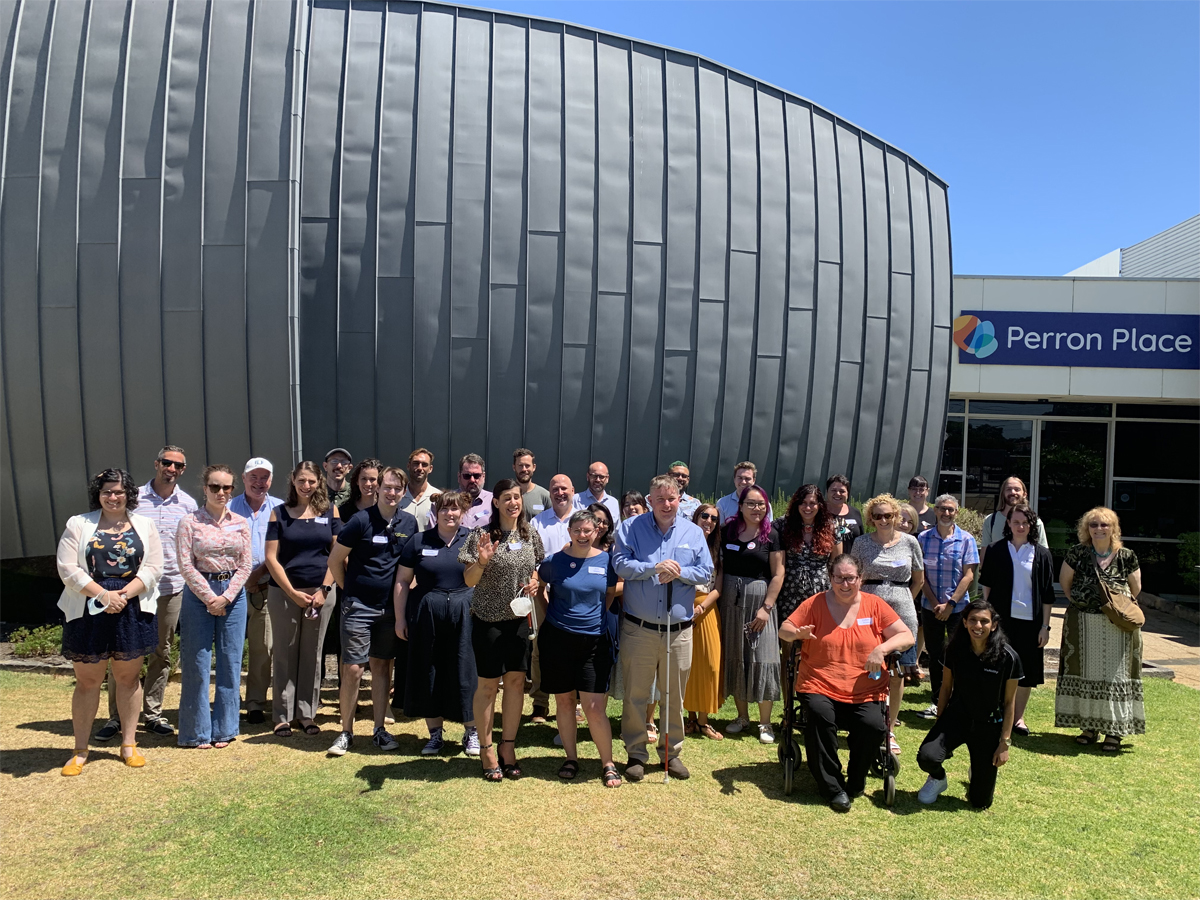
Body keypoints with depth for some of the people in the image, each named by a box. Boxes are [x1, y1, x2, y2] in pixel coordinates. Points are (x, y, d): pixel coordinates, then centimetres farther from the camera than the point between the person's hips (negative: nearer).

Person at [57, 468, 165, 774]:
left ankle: (129, 744, 19)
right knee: (87, 680, 5)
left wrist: (124, 594, -14)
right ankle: (80, 751, 16)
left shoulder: (145, 526, 7)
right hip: (89, 611, -1)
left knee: (129, 677, 8)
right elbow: (68, 568, -5)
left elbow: (152, 568, 0)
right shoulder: (78, 525, 4)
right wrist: (103, 595, -15)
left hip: (133, 610, 1)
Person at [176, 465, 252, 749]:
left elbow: (245, 565, 3)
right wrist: (209, 597, -11)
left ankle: (224, 729, 17)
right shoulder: (189, 523, -2)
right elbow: (186, 566, -6)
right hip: (199, 595, -2)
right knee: (197, 664, 2)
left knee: (230, 662, 5)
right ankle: (198, 732, 14)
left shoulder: (240, 523, 6)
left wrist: (226, 597, -8)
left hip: (233, 595, 2)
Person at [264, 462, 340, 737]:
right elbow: (271, 558, -2)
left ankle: (307, 713, 18)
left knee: (312, 655, 8)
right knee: (284, 654, 5)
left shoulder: (330, 513, 5)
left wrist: (323, 590, -7)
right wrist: (293, 593, -10)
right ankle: (282, 715, 16)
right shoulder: (279, 513, 2)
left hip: (321, 592, 1)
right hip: (284, 592, -1)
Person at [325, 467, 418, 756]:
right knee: (352, 669, -3)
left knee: (382, 667, 11)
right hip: (359, 606, -4)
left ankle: (379, 729, 21)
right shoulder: (361, 520, -10)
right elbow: (335, 559, -2)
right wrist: (349, 590, 3)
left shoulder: (409, 523, 3)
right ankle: (346, 732, 12)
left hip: (390, 607, 4)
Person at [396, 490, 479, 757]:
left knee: (465, 673, 3)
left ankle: (471, 733, 18)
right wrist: (400, 618, 2)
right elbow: (402, 581, 6)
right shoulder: (418, 541, 4)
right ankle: (435, 733, 22)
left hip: (464, 617, -1)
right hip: (426, 617, 1)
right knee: (428, 674, 8)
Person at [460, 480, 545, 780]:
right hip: (488, 618, -4)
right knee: (488, 684, 4)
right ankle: (486, 750, 20)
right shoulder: (481, 534, -10)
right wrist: (482, 562, -28)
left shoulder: (530, 534, 3)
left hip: (518, 619, 4)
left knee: (516, 681, 8)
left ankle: (508, 748, 23)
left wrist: (535, 583, -4)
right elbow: (469, 581, -9)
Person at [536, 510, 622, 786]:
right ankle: (571, 758, 28)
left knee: (594, 708, -4)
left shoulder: (606, 560, 0)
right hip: (558, 639, 1)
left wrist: (593, 615, 6)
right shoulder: (554, 561, -2)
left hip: (595, 640, 0)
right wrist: (553, 617, 8)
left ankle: (607, 763, 13)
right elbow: (538, 589, 14)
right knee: (564, 702, 10)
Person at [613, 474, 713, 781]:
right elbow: (620, 563, -9)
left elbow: (705, 572, 4)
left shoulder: (693, 532, 7)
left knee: (675, 696, 12)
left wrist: (680, 572, -14)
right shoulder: (631, 528, 1)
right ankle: (636, 754, 20)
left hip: (679, 629, 2)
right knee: (635, 695, 5)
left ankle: (671, 751, 28)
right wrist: (654, 568, -20)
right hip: (639, 627, -2)